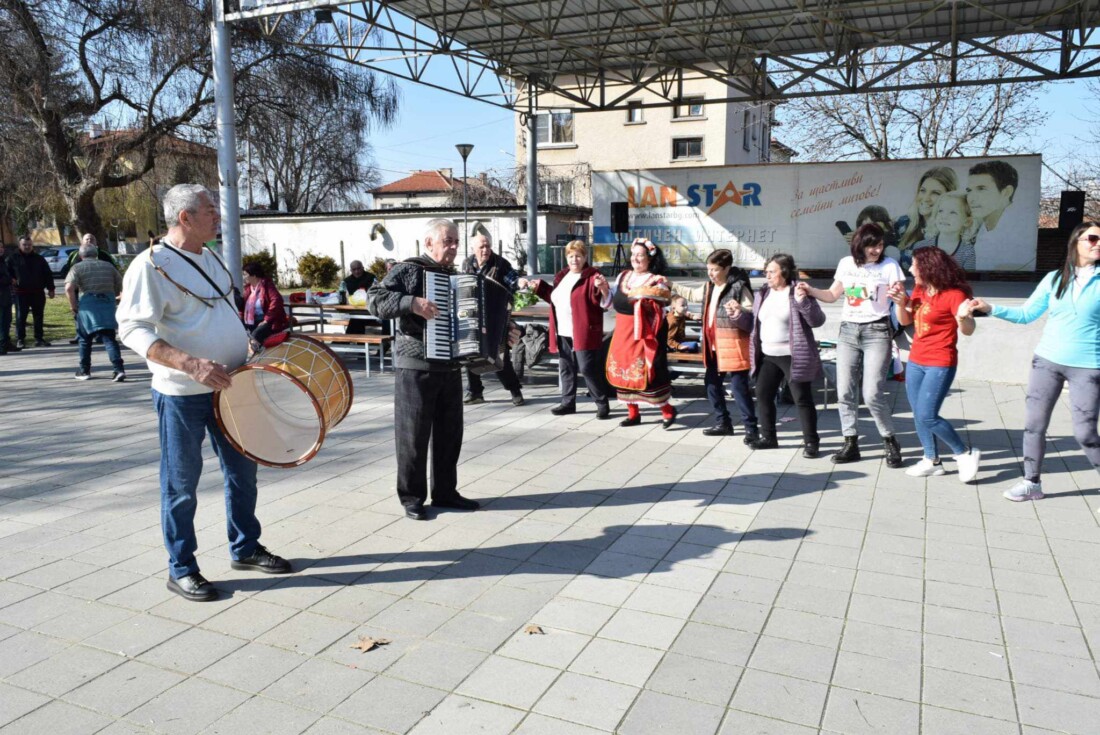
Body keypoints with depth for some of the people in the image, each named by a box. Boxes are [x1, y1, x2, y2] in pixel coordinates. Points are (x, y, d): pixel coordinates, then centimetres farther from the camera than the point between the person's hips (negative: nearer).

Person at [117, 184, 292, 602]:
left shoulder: (210, 259, 11)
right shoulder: (151, 265, -14)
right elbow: (132, 330, -20)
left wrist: (248, 346, 10)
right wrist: (191, 365, -30)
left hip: (229, 387, 8)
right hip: (182, 395, -8)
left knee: (242, 470, 15)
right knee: (181, 483, 5)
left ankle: (246, 548, 31)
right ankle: (181, 569, 20)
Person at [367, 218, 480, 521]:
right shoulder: (408, 270, -5)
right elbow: (375, 298, -15)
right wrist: (411, 302, -28)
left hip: (450, 366, 7)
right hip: (416, 367, -7)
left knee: (450, 432, 11)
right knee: (414, 434, 0)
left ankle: (445, 491, 23)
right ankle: (412, 497, 12)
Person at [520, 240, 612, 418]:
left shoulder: (592, 276, -9)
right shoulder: (562, 276, 15)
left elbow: (605, 301, -19)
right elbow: (555, 297, 29)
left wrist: (603, 288, -38)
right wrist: (538, 286, 29)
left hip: (584, 333, -8)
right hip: (563, 333, 8)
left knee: (588, 368, -7)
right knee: (566, 368, 14)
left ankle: (603, 404, 5)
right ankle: (568, 402, 26)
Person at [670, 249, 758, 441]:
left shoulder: (738, 287, -13)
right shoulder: (709, 287, 11)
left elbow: (752, 313, -15)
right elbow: (693, 294, 32)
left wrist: (740, 311, -34)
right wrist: (672, 286, 33)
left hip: (732, 345, -9)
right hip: (714, 346, 9)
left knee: (739, 386, -7)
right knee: (712, 383, 16)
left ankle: (751, 427, 1)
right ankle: (723, 423, 28)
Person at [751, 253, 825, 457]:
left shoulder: (798, 292, -9)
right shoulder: (762, 294, 11)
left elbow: (818, 320, -15)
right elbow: (754, 322, 20)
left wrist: (803, 301, -28)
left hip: (793, 357, -7)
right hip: (767, 356, 7)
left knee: (802, 400, -1)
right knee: (762, 396, 9)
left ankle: (811, 442, 8)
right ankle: (768, 437, 22)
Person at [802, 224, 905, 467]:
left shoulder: (889, 266, -1)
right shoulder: (846, 264, 8)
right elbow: (832, 295, 14)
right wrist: (810, 290, -3)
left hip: (877, 332, -4)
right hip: (848, 331, 4)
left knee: (873, 394, -10)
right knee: (845, 392, 3)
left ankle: (890, 442, 10)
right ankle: (851, 444, 13)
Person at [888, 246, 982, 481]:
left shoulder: (953, 294, -14)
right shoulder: (919, 290, 7)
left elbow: (968, 331, -18)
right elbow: (905, 321, 14)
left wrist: (963, 317, -40)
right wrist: (901, 302, -4)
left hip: (940, 364, -8)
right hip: (916, 361, 8)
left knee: (927, 416, -12)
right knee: (918, 415, 10)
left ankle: (966, 454, 7)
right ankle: (932, 461, 22)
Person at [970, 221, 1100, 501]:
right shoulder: (1054, 278, 4)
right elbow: (1026, 313, 8)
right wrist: (990, 308, -1)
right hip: (1047, 361, 3)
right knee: (1034, 424, 6)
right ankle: (1032, 482, 20)